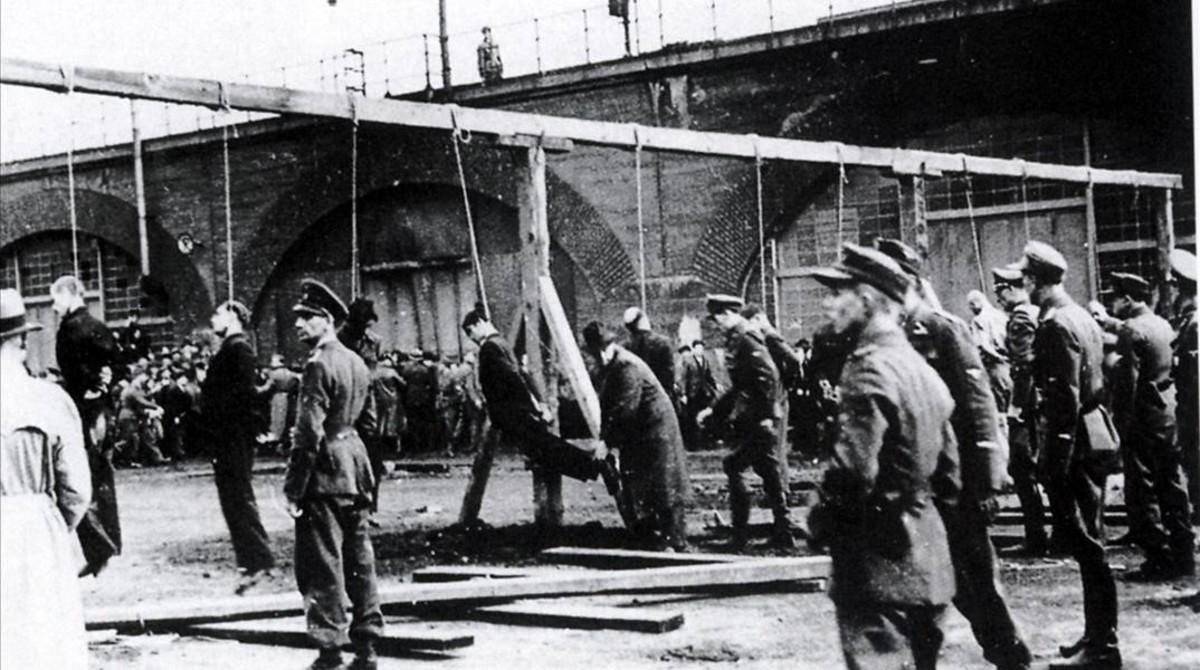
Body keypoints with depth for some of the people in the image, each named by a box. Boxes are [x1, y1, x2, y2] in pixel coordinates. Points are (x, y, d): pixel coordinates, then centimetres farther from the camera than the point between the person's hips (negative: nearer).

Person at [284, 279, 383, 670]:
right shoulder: (357, 363, 11)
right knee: (359, 558, 12)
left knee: (323, 564, -2)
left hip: (325, 475, -8)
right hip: (355, 470, 8)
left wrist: (293, 488, -17)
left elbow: (309, 433, -20)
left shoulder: (319, 365, -15)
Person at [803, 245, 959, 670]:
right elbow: (949, 477, 16)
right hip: (927, 563, 9)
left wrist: (820, 523, -9)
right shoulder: (922, 369, 12)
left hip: (878, 562, -9)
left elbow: (854, 471, -24)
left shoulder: (869, 370, -16)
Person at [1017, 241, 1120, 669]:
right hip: (1093, 438, 10)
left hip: (1072, 442, -10)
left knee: (1085, 544, -5)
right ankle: (1097, 635, 25)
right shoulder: (1081, 316, 14)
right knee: (1087, 542, 16)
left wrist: (1056, 461, -21)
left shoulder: (1056, 325, -17)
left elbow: (1065, 398, -22)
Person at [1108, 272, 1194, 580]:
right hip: (1169, 416, 8)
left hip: (1142, 418, -8)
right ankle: (1182, 557, 17)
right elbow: (1169, 367, 14)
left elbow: (1127, 381, -18)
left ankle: (1160, 560, -2)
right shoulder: (1163, 325, 10)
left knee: (1141, 491, -2)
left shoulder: (1131, 331, -14)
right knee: (1172, 486, 12)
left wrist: (1121, 422, -14)